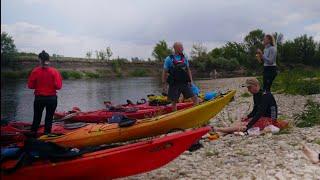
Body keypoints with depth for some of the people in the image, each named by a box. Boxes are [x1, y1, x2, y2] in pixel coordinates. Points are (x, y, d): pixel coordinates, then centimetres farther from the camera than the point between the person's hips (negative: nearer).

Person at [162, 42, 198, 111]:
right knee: (174, 102, 6)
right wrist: (164, 85, -5)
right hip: (174, 84, -3)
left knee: (195, 98, -4)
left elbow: (188, 70, 15)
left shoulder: (184, 58, 8)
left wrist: (191, 80, 7)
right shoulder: (169, 59, -4)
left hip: (185, 83, 4)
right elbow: (164, 72, -2)